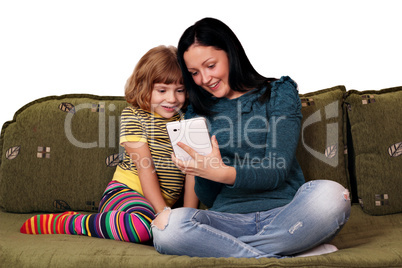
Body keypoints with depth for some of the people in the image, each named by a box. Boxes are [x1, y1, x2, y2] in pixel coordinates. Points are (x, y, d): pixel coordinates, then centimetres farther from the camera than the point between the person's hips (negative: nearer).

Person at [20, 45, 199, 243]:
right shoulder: (133, 115, -2)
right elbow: (145, 167, -11)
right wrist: (163, 212, -17)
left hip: (165, 203, 6)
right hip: (125, 190, -6)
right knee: (143, 222, -40)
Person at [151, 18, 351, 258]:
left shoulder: (279, 93, 7)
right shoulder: (197, 113, 15)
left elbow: (277, 172, -5)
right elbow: (208, 199, 13)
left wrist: (223, 173, -22)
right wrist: (201, 173, -10)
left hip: (284, 215, -1)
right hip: (228, 218, 2)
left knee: (331, 194, -33)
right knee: (167, 224, -30)